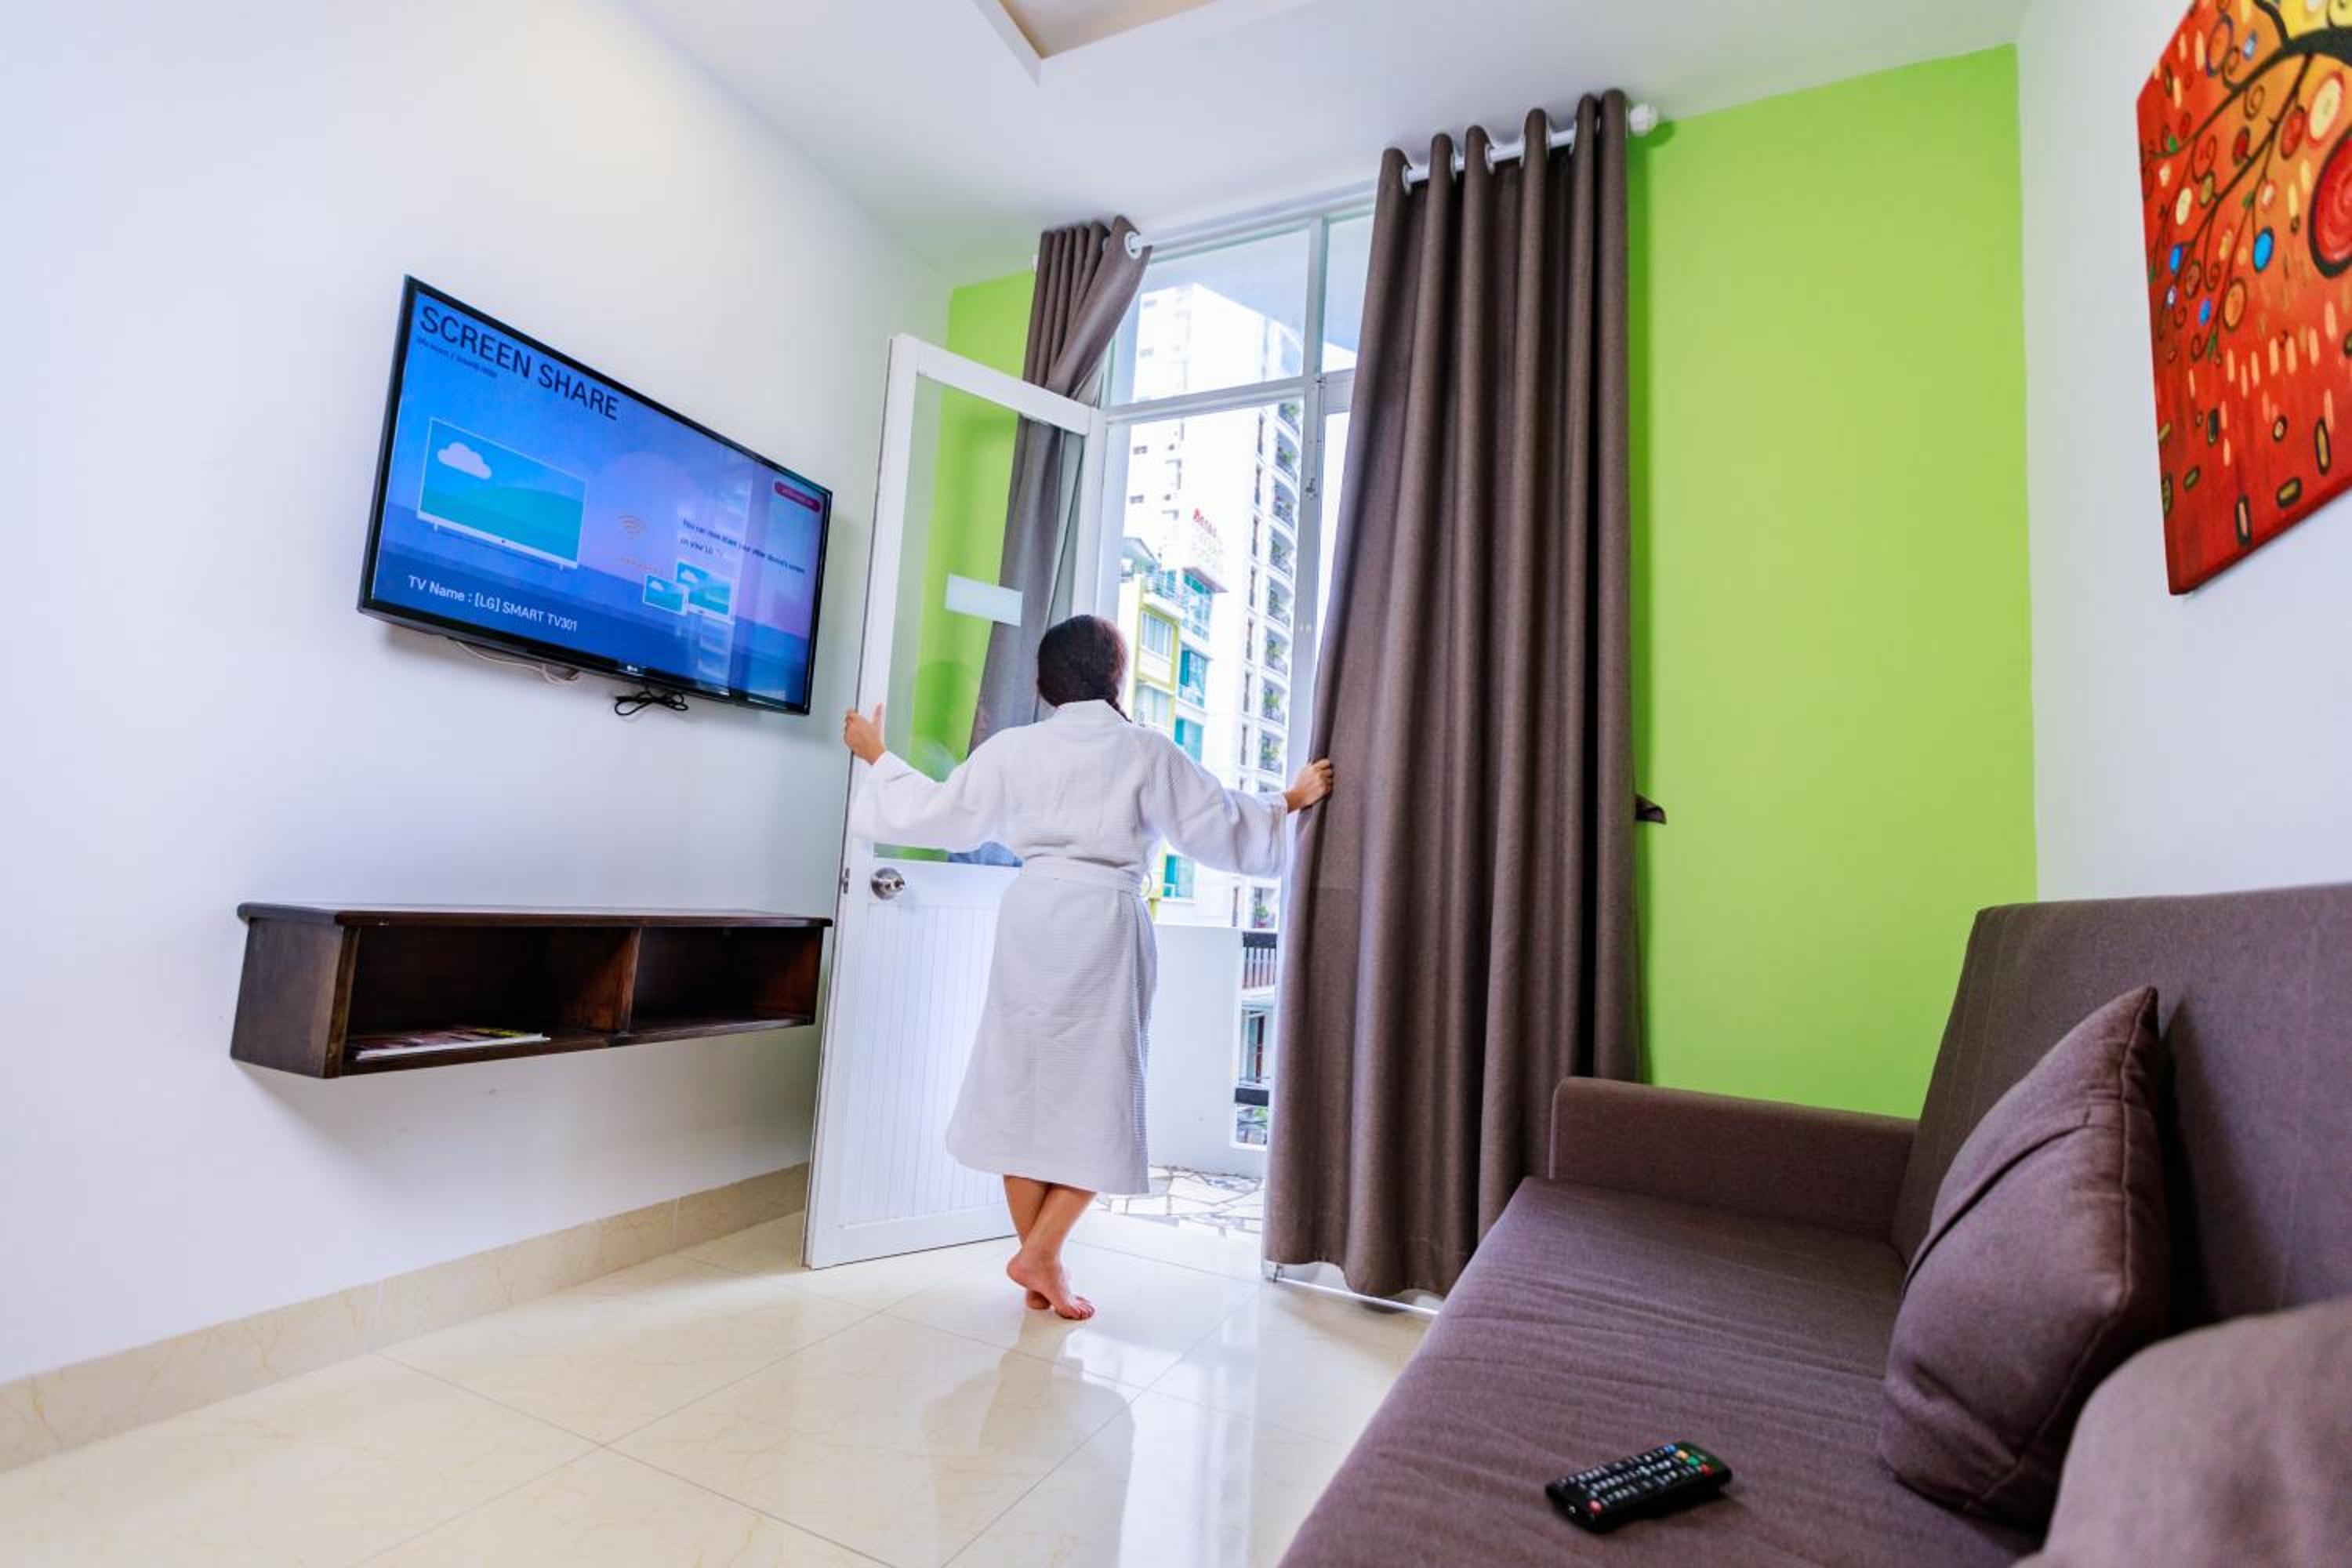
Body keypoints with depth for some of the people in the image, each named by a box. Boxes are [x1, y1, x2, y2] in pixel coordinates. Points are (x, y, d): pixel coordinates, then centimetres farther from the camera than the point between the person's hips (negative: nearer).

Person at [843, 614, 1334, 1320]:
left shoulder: (1015, 747, 4)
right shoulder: (1147, 751, -1)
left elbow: (938, 812, 8)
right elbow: (1223, 825, 3)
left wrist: (877, 756, 23)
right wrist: (1293, 799, 19)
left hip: (1032, 917, 3)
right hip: (1105, 924, -3)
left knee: (1025, 1077, 12)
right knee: (1097, 1089, 8)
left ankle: (1033, 1251, 20)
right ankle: (1041, 1253, 6)